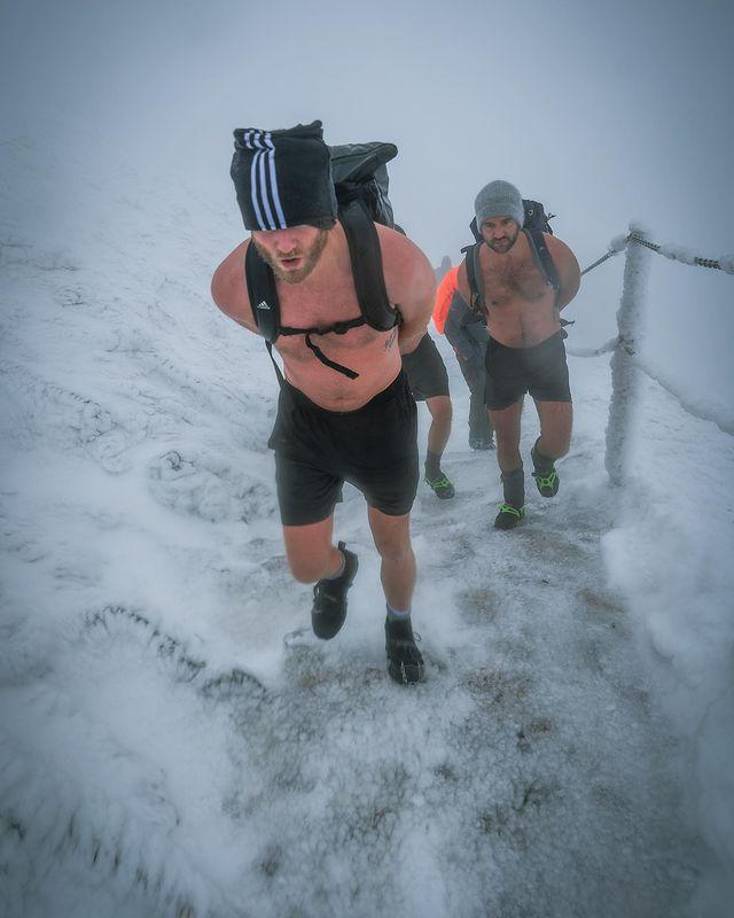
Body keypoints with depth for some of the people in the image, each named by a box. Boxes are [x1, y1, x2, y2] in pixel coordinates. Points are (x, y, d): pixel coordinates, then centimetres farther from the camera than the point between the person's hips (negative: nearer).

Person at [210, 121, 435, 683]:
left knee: (394, 547, 18)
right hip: (305, 423, 2)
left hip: (384, 419, -1)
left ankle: (400, 624, 53)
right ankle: (340, 570, 51)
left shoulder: (398, 262, -30)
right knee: (307, 568, 10)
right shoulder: (234, 285, -24)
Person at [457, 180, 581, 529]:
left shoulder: (550, 249, -17)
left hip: (547, 352, 0)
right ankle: (514, 502, 37)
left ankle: (541, 462, 35)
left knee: (558, 443, -4)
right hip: (502, 356, 1)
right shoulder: (470, 267, -16)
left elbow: (571, 282, 6)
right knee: (506, 441, 10)